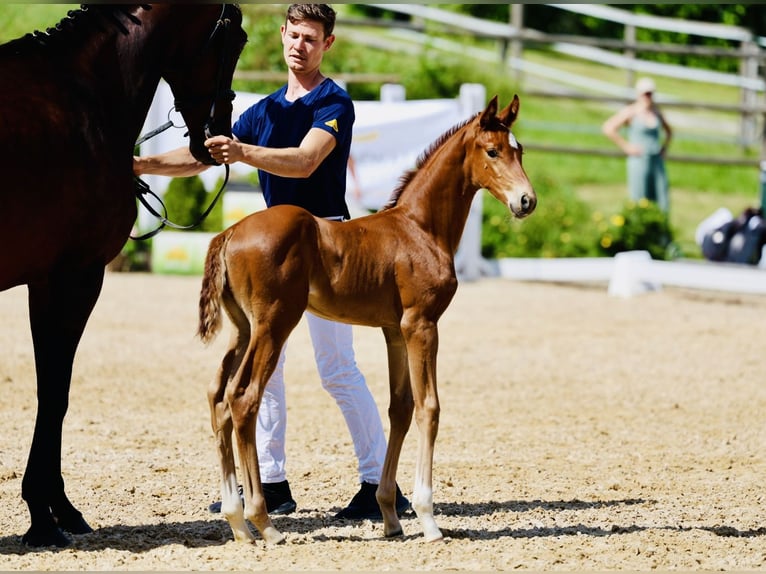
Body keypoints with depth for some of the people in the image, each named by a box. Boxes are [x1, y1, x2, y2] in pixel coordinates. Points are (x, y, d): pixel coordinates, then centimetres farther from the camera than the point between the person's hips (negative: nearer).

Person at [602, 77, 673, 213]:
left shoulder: (656, 112, 11)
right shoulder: (631, 112, -7)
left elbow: (668, 131, 30)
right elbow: (608, 128, -14)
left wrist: (664, 148, 14)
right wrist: (626, 146, -11)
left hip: (657, 161, 6)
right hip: (639, 161, -6)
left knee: (663, 204, 1)